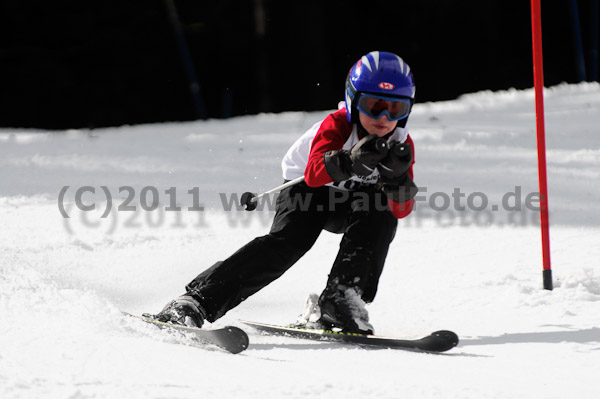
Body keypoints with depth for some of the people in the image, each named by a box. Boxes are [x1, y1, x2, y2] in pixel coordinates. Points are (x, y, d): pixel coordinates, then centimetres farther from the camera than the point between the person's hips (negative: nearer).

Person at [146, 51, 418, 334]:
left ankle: (338, 301, -29)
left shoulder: (401, 144, -18)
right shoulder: (336, 125, -27)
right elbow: (314, 174, -45)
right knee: (288, 241, -30)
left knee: (381, 212, -29)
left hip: (351, 199, 3)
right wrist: (351, 160, -64)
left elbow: (402, 209, -25)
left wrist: (397, 175, -46)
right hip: (306, 189, -3)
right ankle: (196, 302, -34)